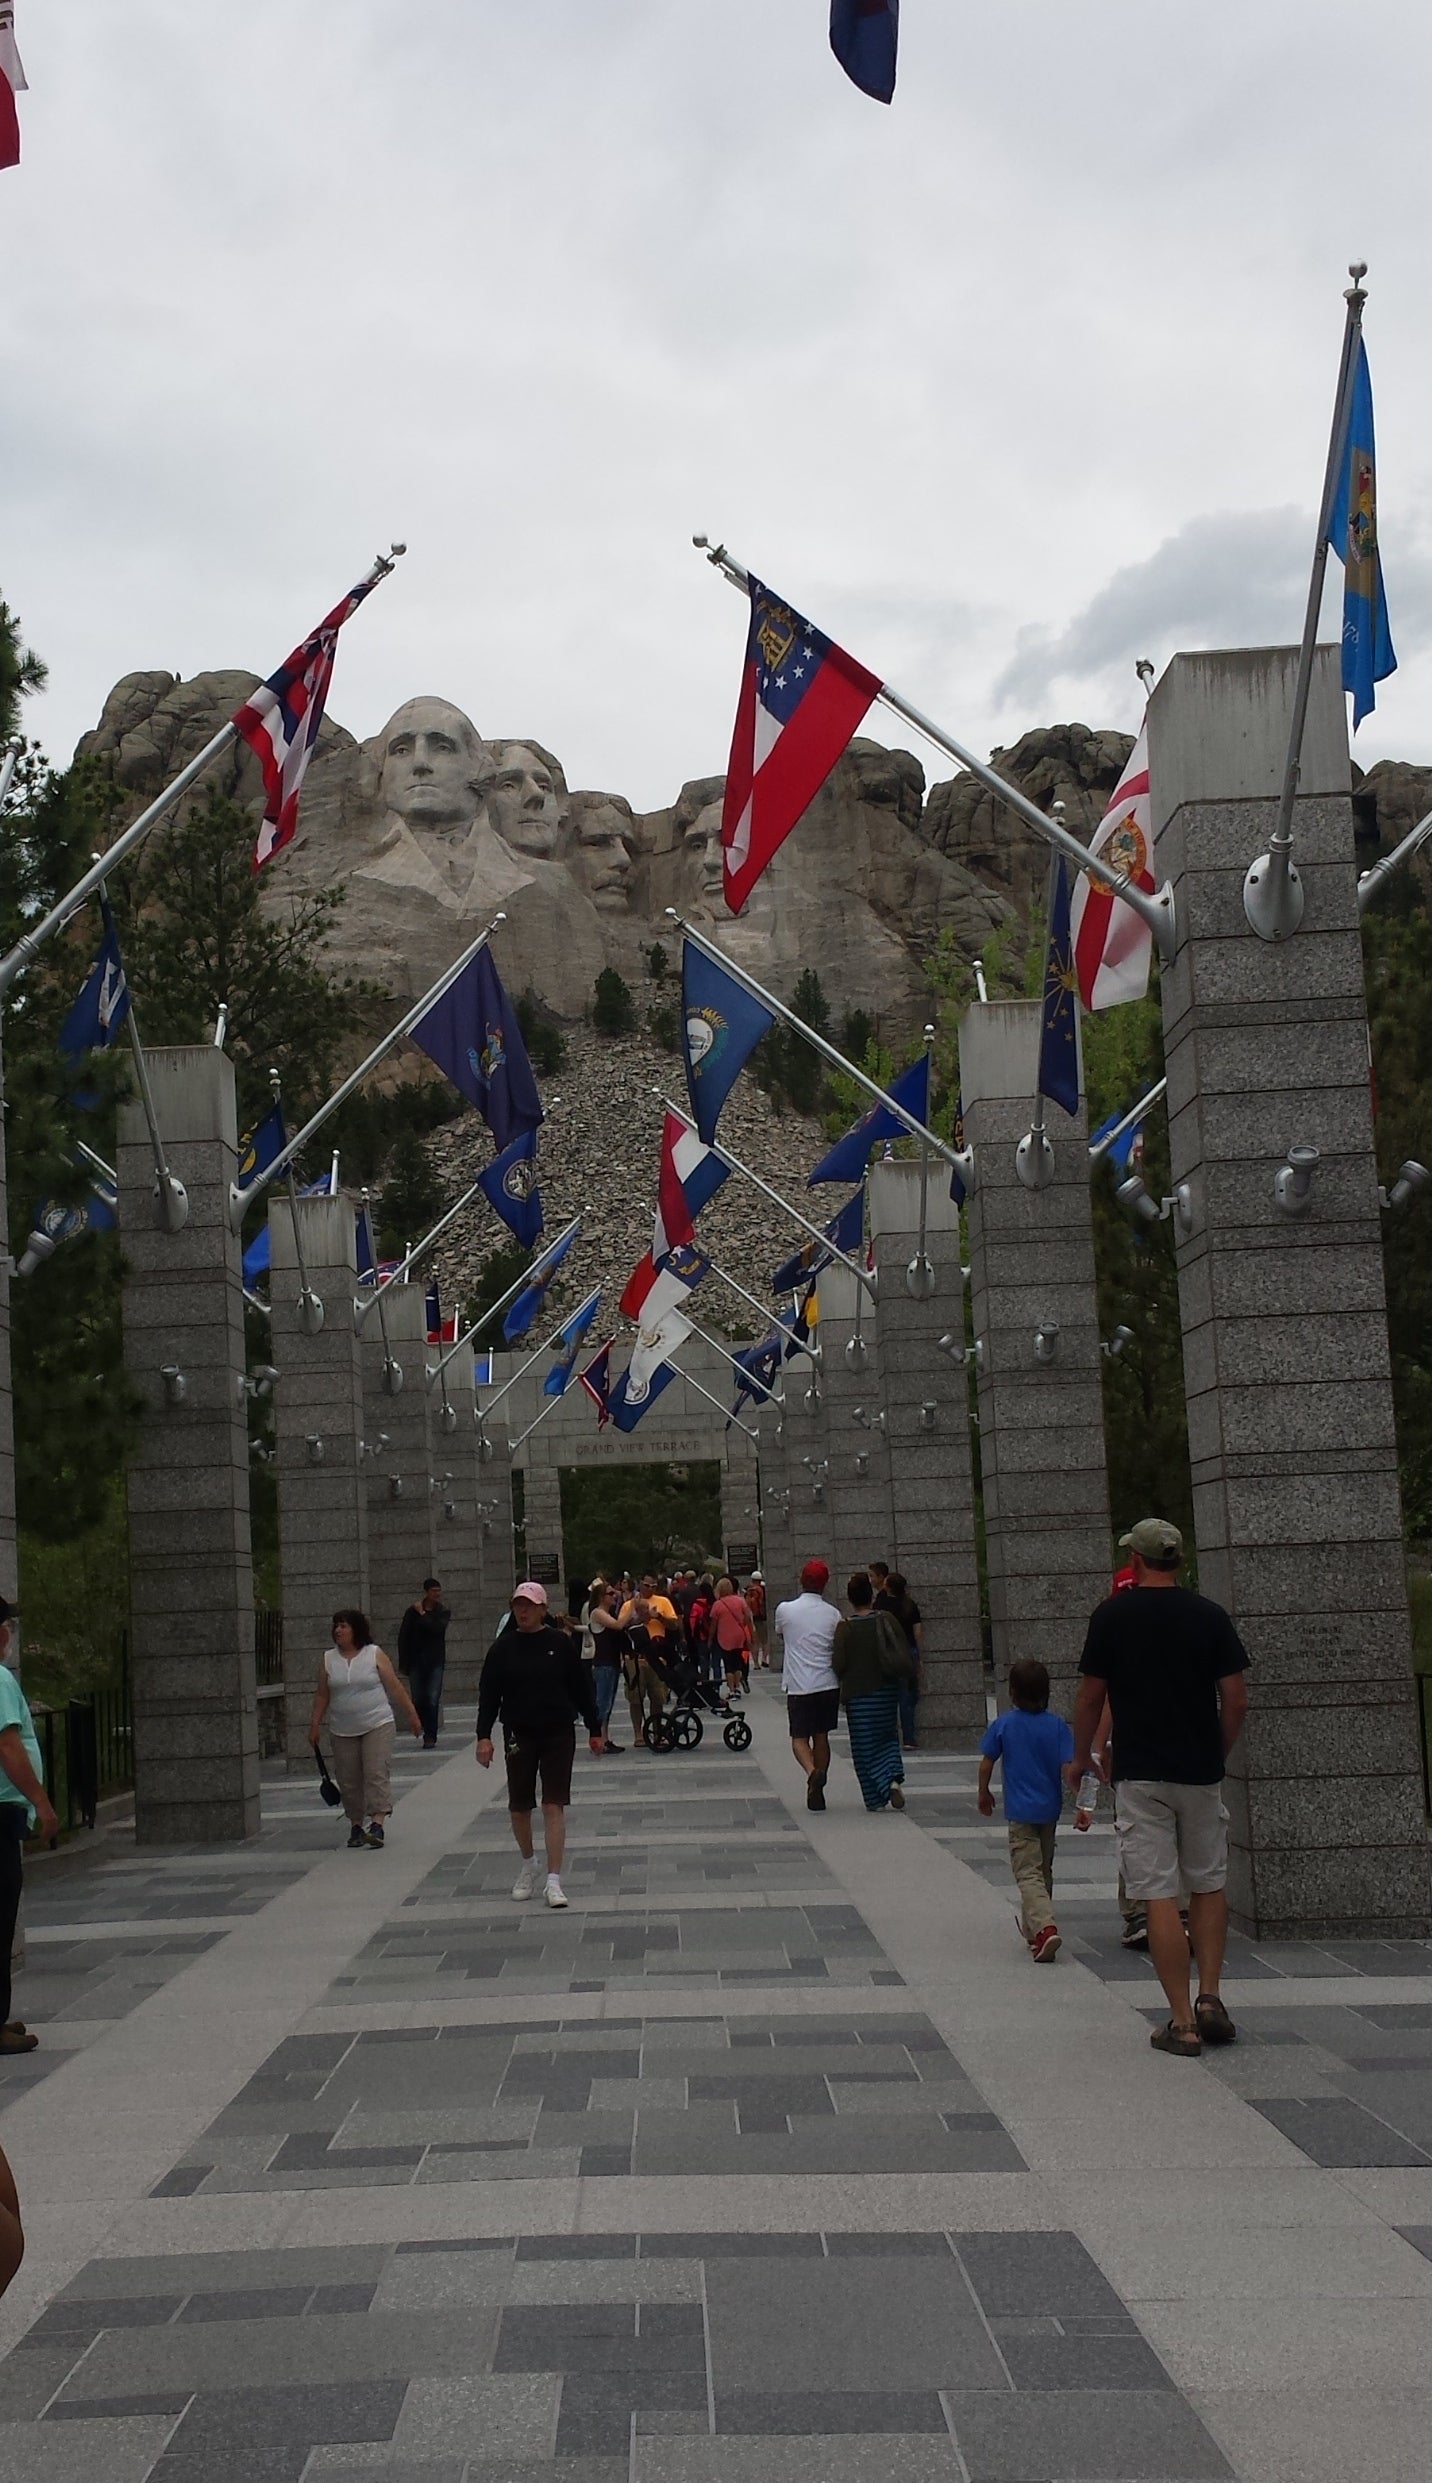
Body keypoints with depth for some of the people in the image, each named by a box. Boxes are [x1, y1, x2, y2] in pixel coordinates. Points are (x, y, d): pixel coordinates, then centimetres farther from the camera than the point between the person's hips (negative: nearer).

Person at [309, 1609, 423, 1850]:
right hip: (343, 1731, 3)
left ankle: (377, 1825, -15)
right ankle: (355, 1827, 16)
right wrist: (315, 1725, 5)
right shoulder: (328, 1660, 5)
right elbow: (322, 1696, 9)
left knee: (376, 1774, -12)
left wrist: (411, 1715, 2)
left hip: (377, 1725, -3)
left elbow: (395, 1688, 1)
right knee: (348, 1780, 5)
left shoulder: (375, 1654, -2)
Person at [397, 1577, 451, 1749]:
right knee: (418, 1701, 5)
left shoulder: (443, 1612, 2)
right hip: (416, 1662, 1)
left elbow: (437, 1628, -17)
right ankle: (428, 1733, 21)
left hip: (435, 1662, -1)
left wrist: (422, 1614, -10)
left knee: (433, 1701, -8)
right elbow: (403, 1637, 3)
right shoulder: (412, 1611, 2)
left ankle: (430, 1737, -4)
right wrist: (404, 1663, -1)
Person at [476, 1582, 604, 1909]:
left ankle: (554, 1881, -3)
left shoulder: (560, 1643, -2)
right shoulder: (502, 1648, 0)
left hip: (558, 1734, -1)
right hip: (519, 1735, 2)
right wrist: (484, 1735, -6)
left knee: (554, 1806, -5)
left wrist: (594, 1730, 6)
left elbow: (581, 1688, 4)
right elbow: (489, 1694, 2)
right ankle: (528, 1865, 35)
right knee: (519, 1807, 9)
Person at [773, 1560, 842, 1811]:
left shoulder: (785, 1610, -3)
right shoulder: (833, 1614, 1)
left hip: (799, 1686, -2)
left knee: (799, 1737, 6)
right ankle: (816, 1793, 14)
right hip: (828, 1684, 2)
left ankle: (812, 1772, -23)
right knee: (821, 1737, 12)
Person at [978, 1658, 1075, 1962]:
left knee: (1028, 1872, -5)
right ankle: (1033, 1925, 33)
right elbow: (1068, 1767, -11)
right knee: (1044, 1869, 20)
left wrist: (984, 1794, 14)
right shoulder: (1057, 1726, -6)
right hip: (1049, 1808, 3)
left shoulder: (1003, 1724, -9)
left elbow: (986, 1763, -2)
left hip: (1019, 1811, -3)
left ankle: (1045, 1928, -26)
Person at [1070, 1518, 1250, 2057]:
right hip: (1201, 1771, 2)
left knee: (1158, 1896, -1)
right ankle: (1210, 1999, 8)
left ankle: (1182, 2022, -2)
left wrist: (1081, 1757, 16)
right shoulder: (1210, 1615, 0)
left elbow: (1090, 1697, 1)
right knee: (1209, 1886, 17)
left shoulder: (1113, 1615, -4)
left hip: (1139, 1774, -2)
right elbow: (1236, 1700, -1)